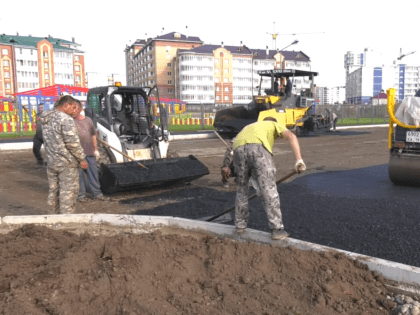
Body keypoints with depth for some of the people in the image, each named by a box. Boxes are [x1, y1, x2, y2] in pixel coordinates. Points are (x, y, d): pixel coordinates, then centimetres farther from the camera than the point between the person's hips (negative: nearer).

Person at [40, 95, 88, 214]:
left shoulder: (46, 119, 11)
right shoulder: (66, 119, -16)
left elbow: (47, 140, 15)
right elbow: (72, 142, -20)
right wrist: (81, 159, -14)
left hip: (51, 162, 8)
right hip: (67, 164, -8)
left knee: (54, 192, 16)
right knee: (68, 192, 0)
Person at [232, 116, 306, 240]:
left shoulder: (249, 128, 47)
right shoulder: (276, 125, 33)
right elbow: (291, 136, 9)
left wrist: (258, 185, 48)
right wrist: (299, 160, -2)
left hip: (238, 149, 5)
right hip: (257, 148, -4)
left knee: (242, 188, 23)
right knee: (270, 190, 4)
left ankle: (240, 224, 32)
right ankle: (277, 229, 7)